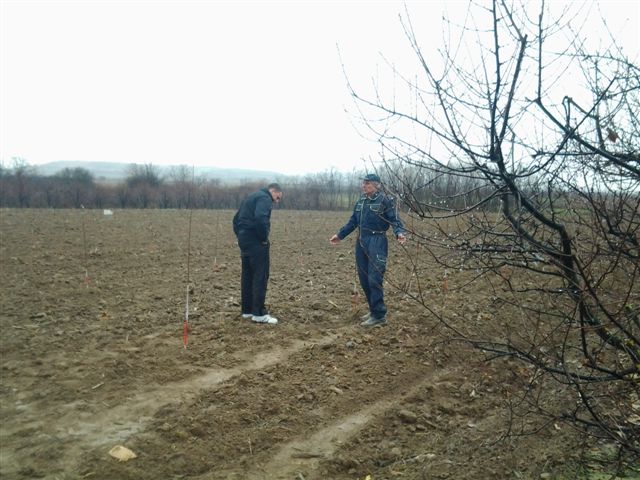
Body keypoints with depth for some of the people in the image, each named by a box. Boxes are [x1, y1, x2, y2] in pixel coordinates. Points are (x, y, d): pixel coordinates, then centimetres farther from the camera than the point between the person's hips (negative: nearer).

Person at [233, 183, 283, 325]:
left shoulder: (251, 197, 23)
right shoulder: (264, 198, -8)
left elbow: (236, 219, 25)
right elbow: (260, 218, -27)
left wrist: (240, 235, 17)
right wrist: (264, 237, -16)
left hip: (244, 240, 10)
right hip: (255, 241, -10)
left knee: (247, 275, 13)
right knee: (260, 276, -6)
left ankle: (247, 310, 19)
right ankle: (259, 313, -5)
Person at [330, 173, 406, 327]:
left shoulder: (385, 200, -7)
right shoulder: (361, 201, 13)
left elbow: (395, 220, -11)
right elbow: (353, 221, 21)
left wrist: (400, 233, -30)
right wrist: (340, 235, 23)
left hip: (377, 242, -7)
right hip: (361, 241, 7)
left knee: (374, 279, -10)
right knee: (364, 278, 10)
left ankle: (379, 316, -1)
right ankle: (374, 310, 24)